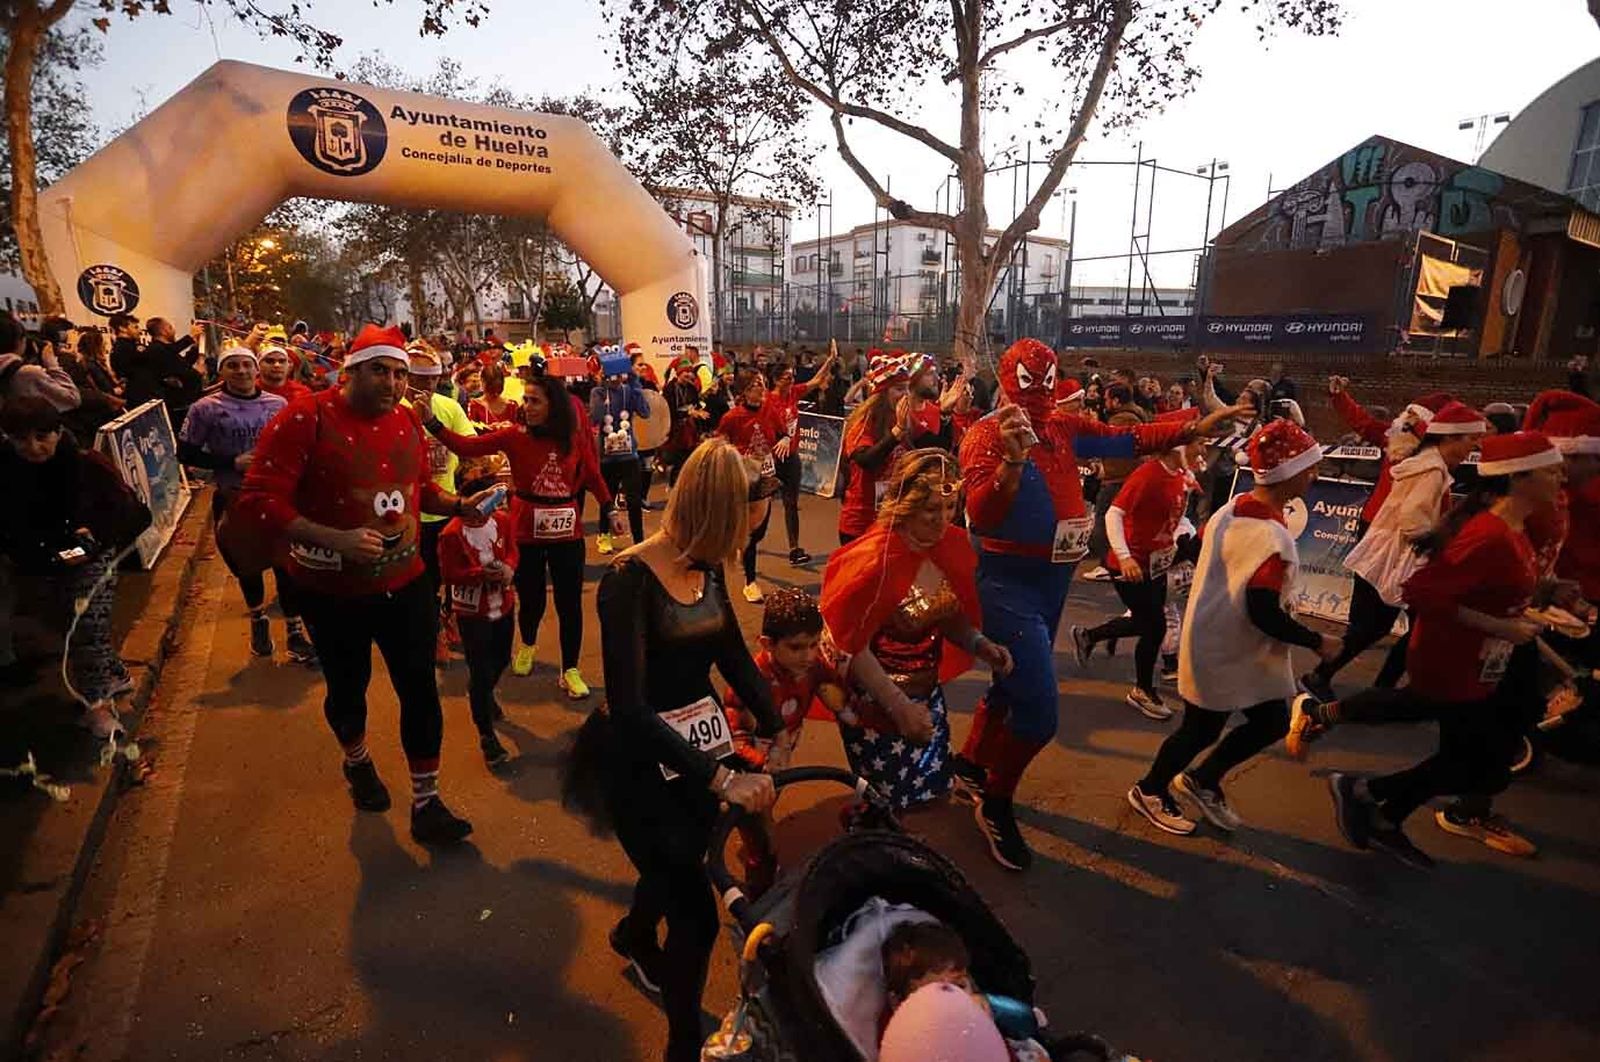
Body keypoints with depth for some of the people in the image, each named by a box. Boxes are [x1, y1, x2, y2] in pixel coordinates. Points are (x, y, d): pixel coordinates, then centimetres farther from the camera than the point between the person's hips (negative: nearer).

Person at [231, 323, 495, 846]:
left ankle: (426, 804, 19)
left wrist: (459, 505, -4)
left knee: (420, 688, 4)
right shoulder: (304, 419, -18)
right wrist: (336, 540, -33)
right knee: (347, 687, 19)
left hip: (405, 582, 3)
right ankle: (357, 760, 52)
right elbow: (258, 504, -23)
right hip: (332, 591, -3)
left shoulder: (408, 420, 0)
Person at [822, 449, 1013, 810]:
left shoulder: (952, 545, -4)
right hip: (876, 704, -7)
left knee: (933, 787, 18)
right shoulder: (876, 559, -25)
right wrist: (899, 706, -20)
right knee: (890, 799, 6)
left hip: (927, 694, 7)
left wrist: (979, 644, -10)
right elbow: (852, 644, -21)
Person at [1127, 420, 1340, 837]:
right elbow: (1265, 615, -29)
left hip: (1215, 640, 9)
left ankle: (1201, 780, 34)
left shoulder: (1231, 508, -2)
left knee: (1272, 722, 19)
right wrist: (1317, 642, -15)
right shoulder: (1272, 537, -28)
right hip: (1228, 651, -9)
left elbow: (1200, 545, 13)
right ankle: (1150, 790, 33)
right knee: (1203, 729, 11)